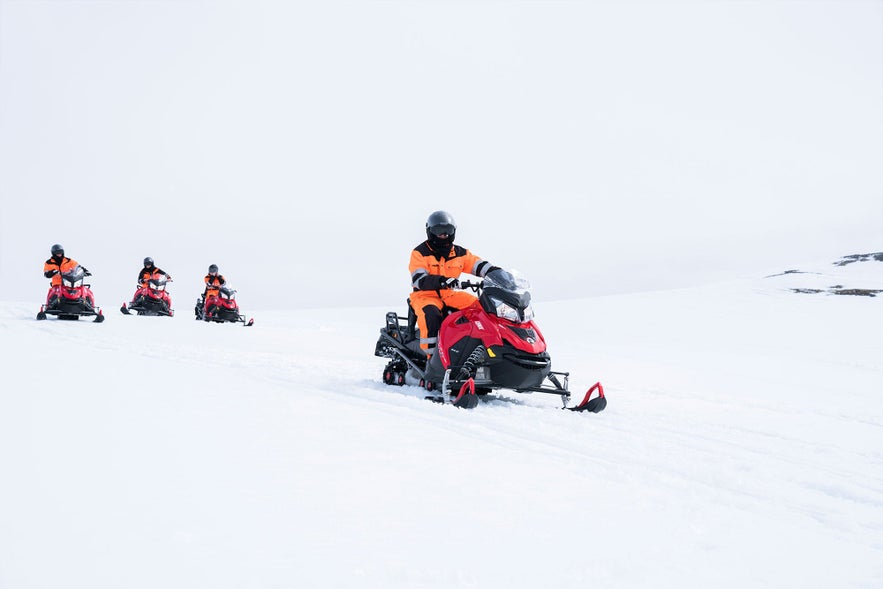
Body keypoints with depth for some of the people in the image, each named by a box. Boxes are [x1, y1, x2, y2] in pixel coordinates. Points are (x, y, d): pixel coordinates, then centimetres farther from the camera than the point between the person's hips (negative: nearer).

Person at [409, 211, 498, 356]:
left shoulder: (460, 253, 11)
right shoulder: (420, 253, -4)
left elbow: (479, 265, 5)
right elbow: (418, 280, -16)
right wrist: (441, 281, -35)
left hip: (450, 295, 5)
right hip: (425, 295, -5)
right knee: (431, 315, -37)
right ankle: (432, 355, -34)